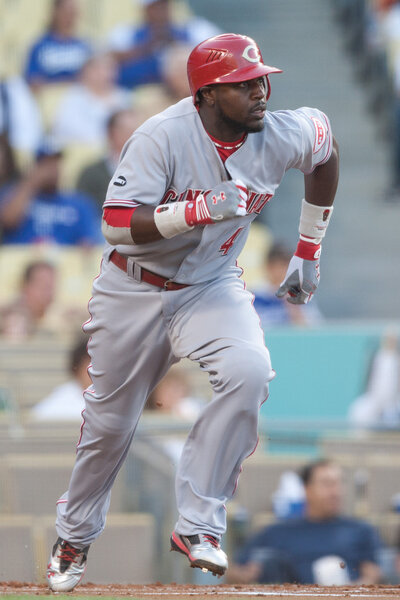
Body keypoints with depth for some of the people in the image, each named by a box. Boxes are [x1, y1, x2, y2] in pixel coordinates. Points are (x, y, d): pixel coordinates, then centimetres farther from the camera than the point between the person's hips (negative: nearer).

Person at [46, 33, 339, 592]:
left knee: (249, 373, -28)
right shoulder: (164, 137, -26)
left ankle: (197, 524, -19)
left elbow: (325, 142, 10)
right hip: (133, 289, -2)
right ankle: (75, 537, 39)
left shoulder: (284, 137, -14)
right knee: (109, 423, 11)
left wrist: (309, 250, 14)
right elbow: (116, 225, -31)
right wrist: (196, 211, -44)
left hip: (211, 288, 2)